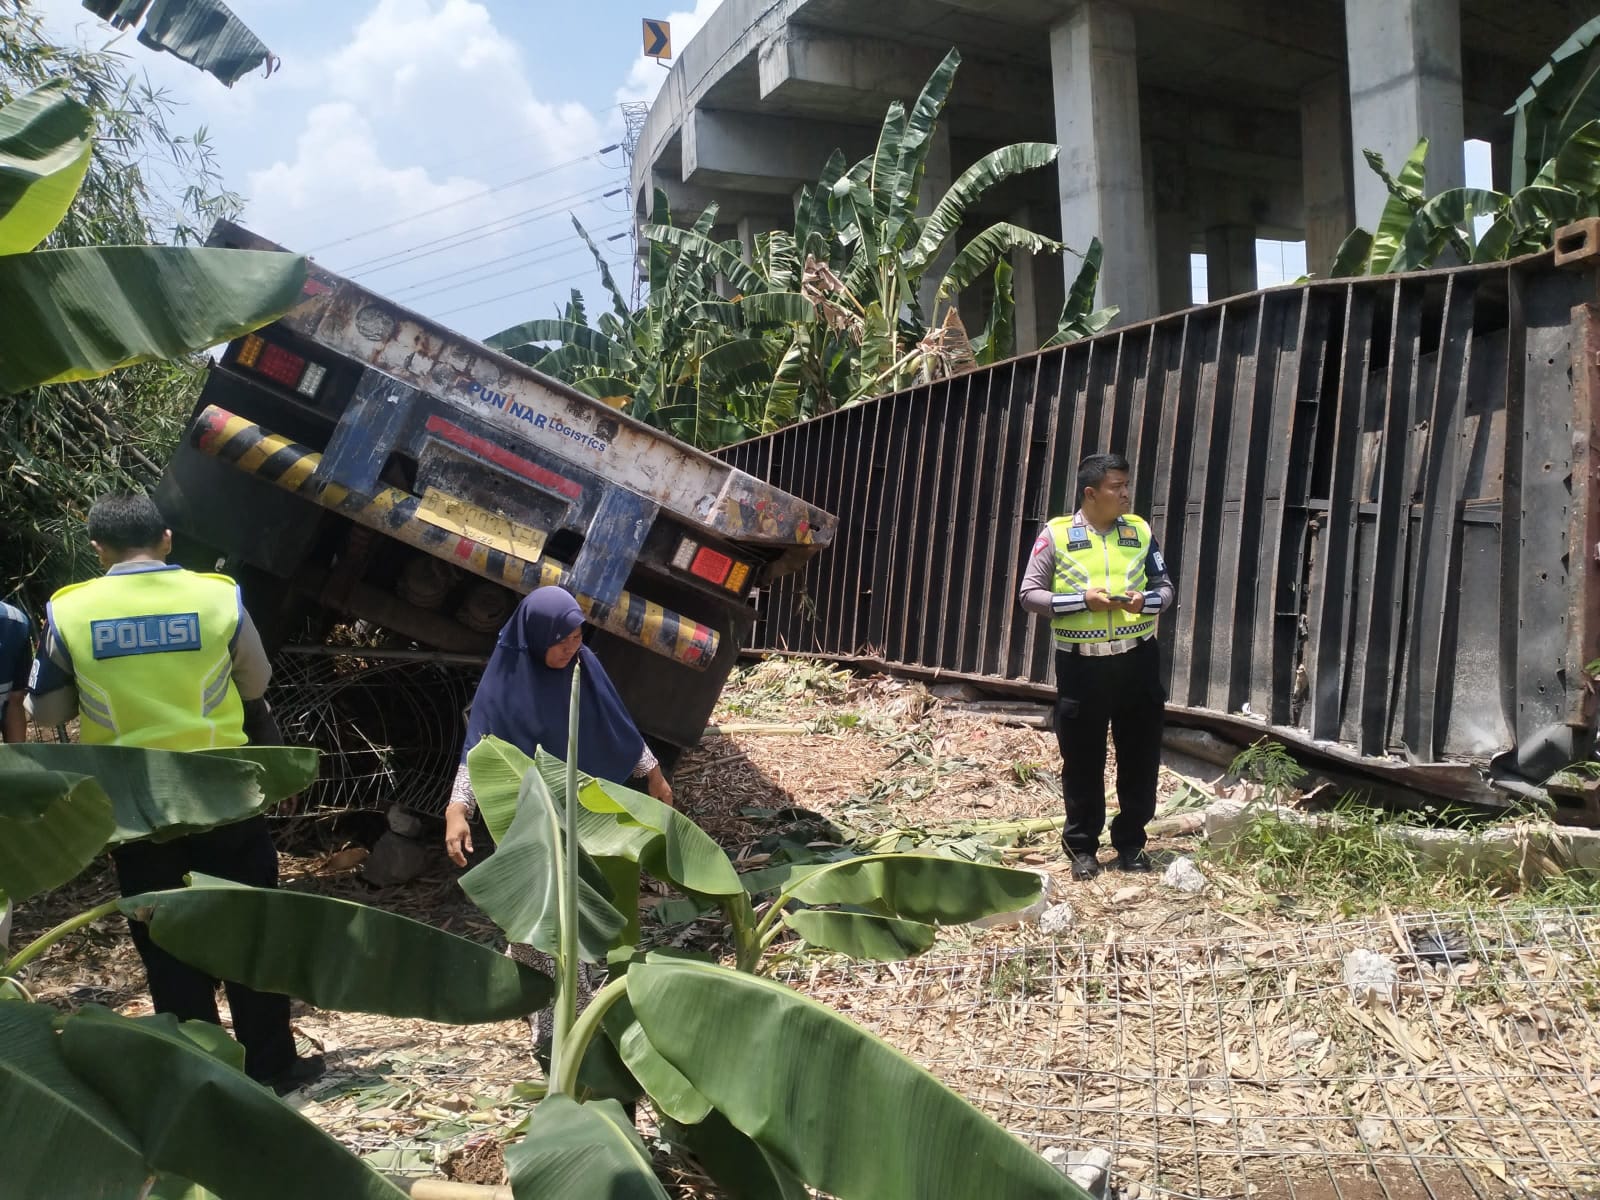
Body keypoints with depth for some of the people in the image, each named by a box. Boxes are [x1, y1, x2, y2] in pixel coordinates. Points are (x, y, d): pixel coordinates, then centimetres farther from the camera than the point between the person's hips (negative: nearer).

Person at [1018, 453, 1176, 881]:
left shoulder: (1140, 530, 5)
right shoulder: (1056, 534, -4)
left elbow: (1165, 587, 11)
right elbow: (1030, 595, -5)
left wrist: (1147, 600, -12)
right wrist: (1083, 599, -17)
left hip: (1137, 659, 3)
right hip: (1081, 664, -3)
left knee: (1140, 756, 8)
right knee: (1082, 760, 6)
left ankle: (1131, 842, 24)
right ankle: (1082, 846, 21)